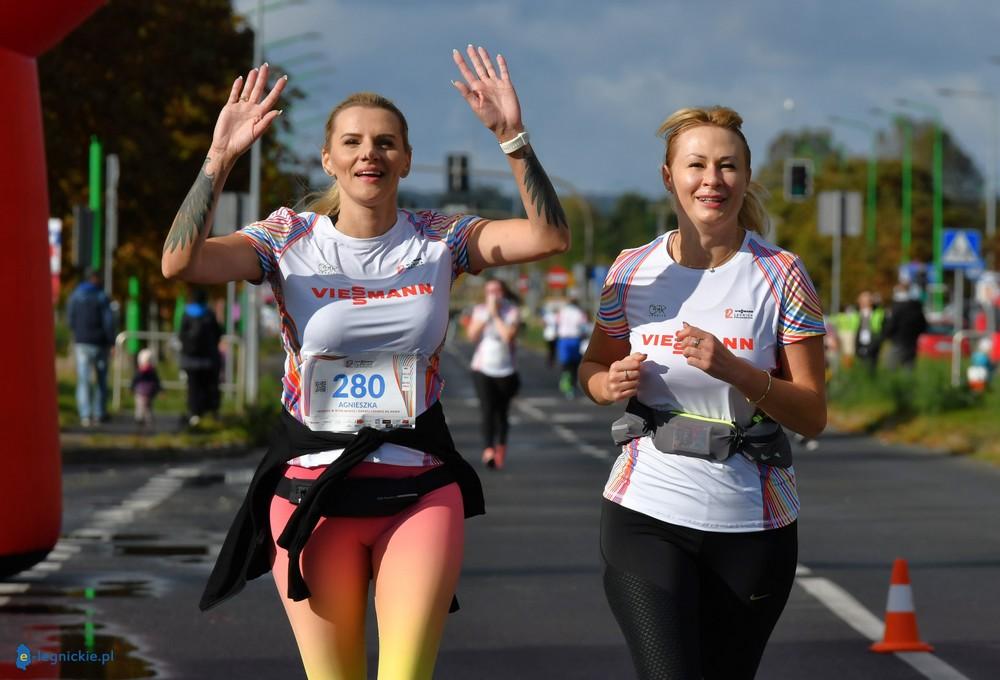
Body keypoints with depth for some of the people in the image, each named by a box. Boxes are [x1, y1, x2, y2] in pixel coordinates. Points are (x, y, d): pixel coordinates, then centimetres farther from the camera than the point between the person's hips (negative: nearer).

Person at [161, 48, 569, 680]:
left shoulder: (440, 240, 0)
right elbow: (180, 263, -17)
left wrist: (512, 137, -22)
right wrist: (220, 158, -24)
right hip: (312, 487, 0)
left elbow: (550, 237, -13)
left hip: (420, 488, 0)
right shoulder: (291, 239, -2)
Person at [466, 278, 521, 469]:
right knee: (487, 410, -16)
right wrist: (485, 316, -10)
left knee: (501, 411, 9)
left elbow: (508, 336, -18)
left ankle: (501, 448, 29)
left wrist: (495, 315, -14)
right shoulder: (479, 310, 7)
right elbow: (472, 335, -4)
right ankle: (488, 451, -29)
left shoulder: (512, 311, -4)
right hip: (482, 368, 1)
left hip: (505, 369, -1)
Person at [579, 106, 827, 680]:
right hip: (646, 513, 0)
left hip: (752, 522, 0)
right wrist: (609, 384, -7)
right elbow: (593, 368, 17)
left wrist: (735, 370, -21)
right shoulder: (633, 270, 1)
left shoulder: (780, 275, -4)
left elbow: (813, 415, -5)